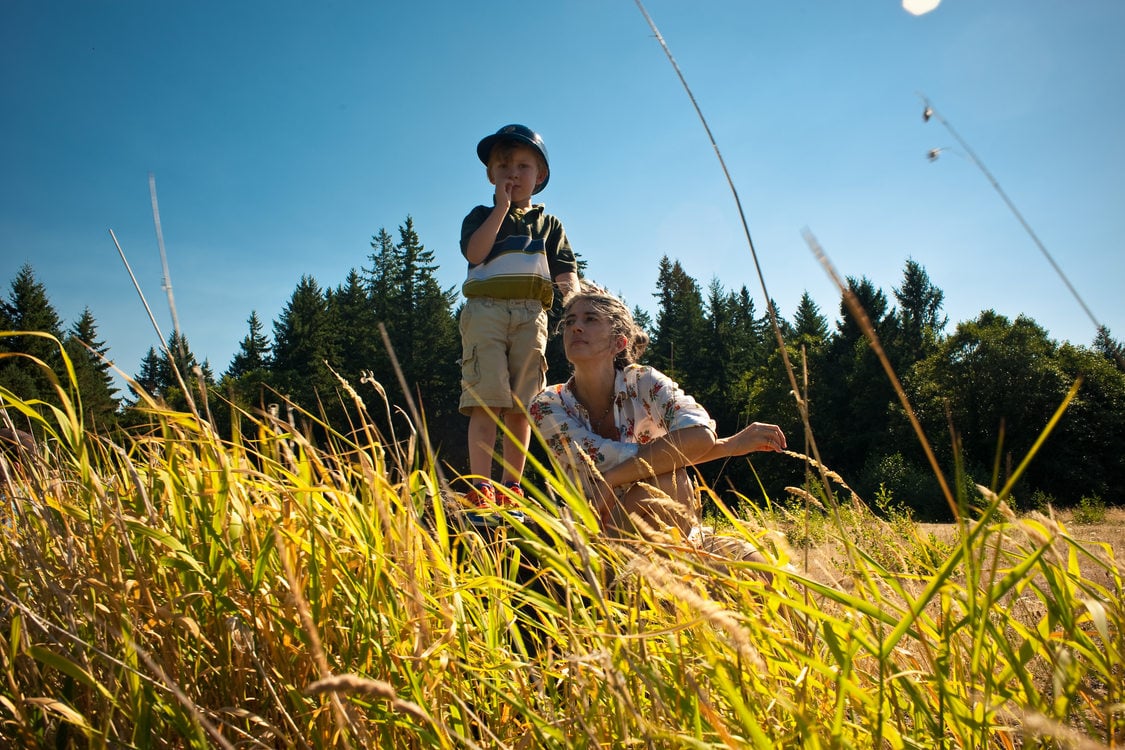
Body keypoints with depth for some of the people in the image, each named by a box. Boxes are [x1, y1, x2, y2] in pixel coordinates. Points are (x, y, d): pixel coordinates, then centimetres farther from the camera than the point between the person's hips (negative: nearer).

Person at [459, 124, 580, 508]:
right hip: (486, 308, -2)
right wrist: (502, 206, 1)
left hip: (531, 314, 2)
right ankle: (480, 488, -16)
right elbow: (474, 252, -4)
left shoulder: (549, 224, 23)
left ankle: (511, 488, 3)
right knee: (486, 399, -13)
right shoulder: (482, 216, 18)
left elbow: (566, 273, 13)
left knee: (521, 406, -1)